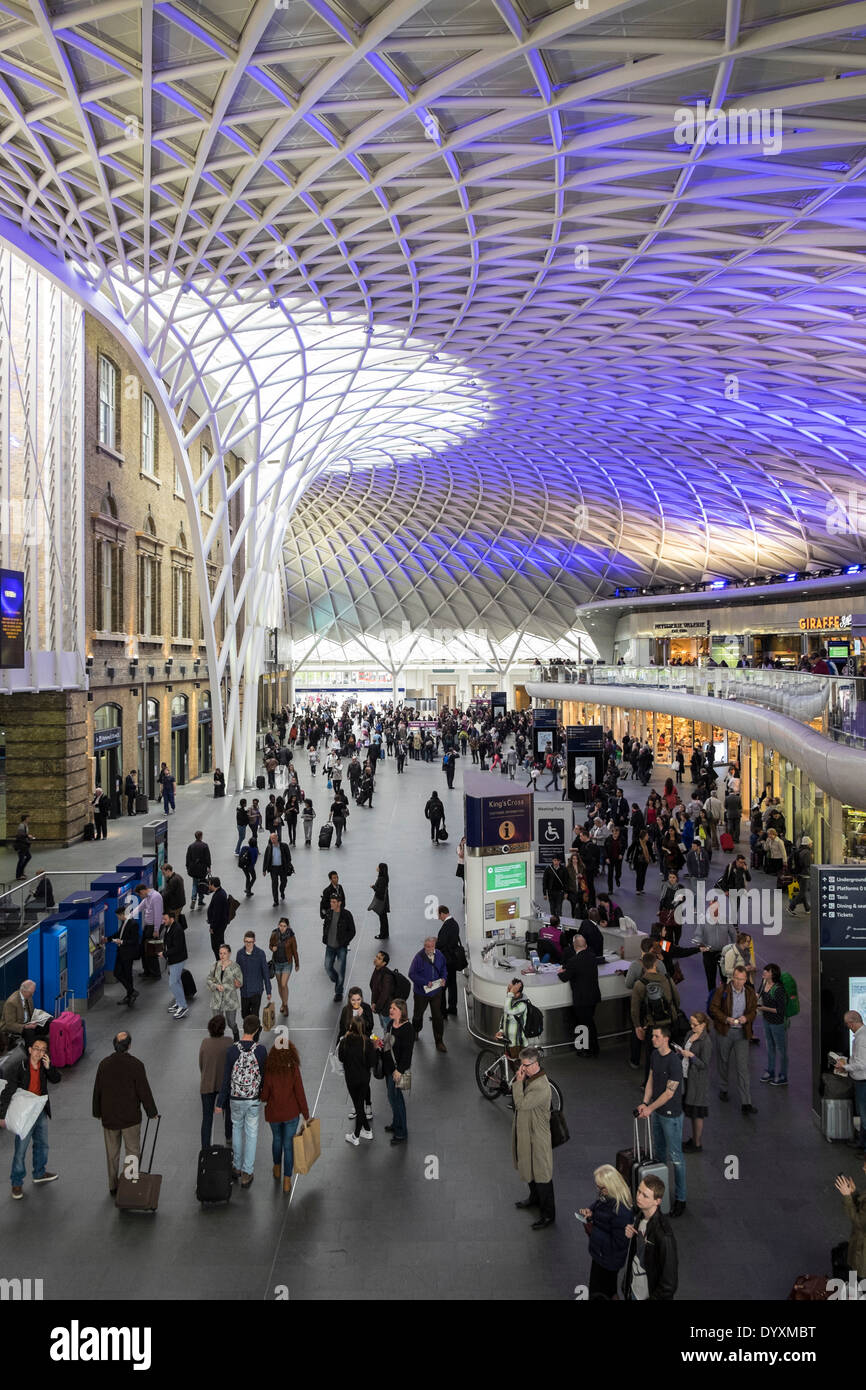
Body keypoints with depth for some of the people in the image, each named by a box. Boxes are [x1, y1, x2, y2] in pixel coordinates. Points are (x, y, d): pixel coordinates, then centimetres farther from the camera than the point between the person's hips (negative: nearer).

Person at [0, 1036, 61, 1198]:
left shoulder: (44, 1064, -6)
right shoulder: (20, 1067, -22)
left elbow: (56, 1079, -3)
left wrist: (49, 1067, -21)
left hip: (41, 1111, 6)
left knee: (42, 1145, 20)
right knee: (20, 1149, 3)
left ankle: (39, 1173, 40)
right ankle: (17, 1182, 22)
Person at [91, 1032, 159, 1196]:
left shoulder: (104, 1064, -5)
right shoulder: (136, 1065, -16)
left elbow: (97, 1090, 4)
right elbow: (144, 1091, -11)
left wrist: (97, 1112, 18)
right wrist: (152, 1112, 2)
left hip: (108, 1116, 4)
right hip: (130, 1116, -4)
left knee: (112, 1153, 16)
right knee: (133, 1152, 8)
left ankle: (113, 1187, 24)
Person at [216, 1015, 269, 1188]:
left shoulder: (232, 1050, -16)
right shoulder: (261, 1050, -16)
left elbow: (226, 1079, -10)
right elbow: (264, 1075, -4)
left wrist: (220, 1103, 0)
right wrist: (263, 1093, 17)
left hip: (236, 1098, 1)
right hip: (254, 1099, -1)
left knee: (237, 1128, 24)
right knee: (251, 1134, 11)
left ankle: (237, 1166, 33)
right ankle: (246, 1174, 13)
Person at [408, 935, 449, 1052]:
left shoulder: (439, 955, -7)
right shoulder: (419, 957, -21)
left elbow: (443, 968, 11)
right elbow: (412, 974, -18)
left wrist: (444, 978, -8)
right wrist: (425, 982, -24)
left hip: (436, 991, 2)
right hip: (421, 992, -2)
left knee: (437, 1016, 2)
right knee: (418, 1013, 20)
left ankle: (439, 1042, 14)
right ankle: (415, 1031, 51)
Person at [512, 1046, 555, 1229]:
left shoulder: (541, 1087, -31)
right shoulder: (529, 1077, -3)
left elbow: (521, 1104, -31)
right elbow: (516, 1097, 6)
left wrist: (518, 1081, -27)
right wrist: (517, 1080, -10)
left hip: (537, 1135, -9)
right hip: (525, 1131, 9)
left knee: (541, 1174, 4)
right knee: (528, 1167, 26)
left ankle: (548, 1214, 17)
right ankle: (535, 1197, 48)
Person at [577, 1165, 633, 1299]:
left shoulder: (621, 1211, -34)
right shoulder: (605, 1197, -7)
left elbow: (618, 1243, -29)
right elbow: (597, 1208, 13)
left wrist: (592, 1230, -23)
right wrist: (590, 1212, -9)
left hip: (608, 1261, -8)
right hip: (600, 1253, 8)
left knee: (597, 1294, 11)